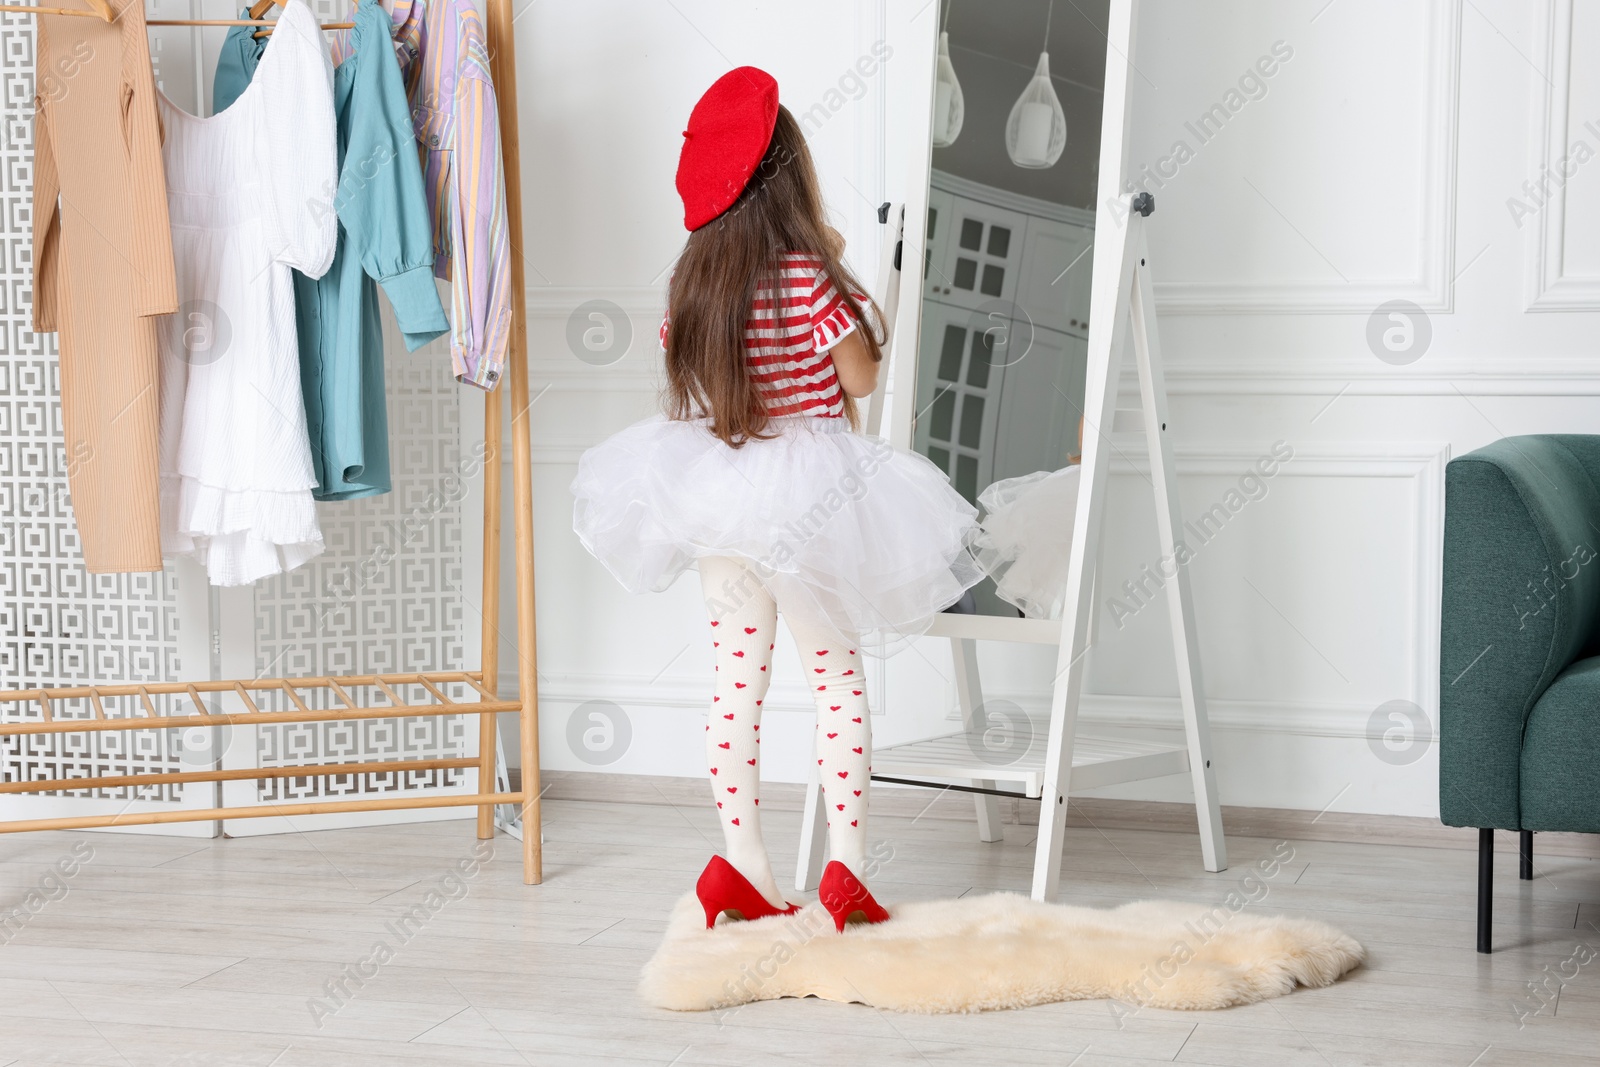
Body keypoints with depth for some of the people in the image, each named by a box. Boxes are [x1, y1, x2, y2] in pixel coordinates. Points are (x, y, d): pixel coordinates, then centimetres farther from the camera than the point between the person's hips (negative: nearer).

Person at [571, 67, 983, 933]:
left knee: (737, 680, 7)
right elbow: (862, 380, -8)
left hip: (715, 498, 5)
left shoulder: (691, 281, 1)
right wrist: (841, 293, 6)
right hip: (807, 497, -5)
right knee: (835, 676, 5)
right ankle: (846, 862, 5)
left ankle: (743, 863, 7)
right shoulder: (810, 279, -16)